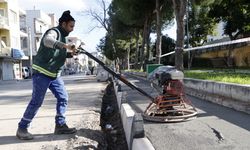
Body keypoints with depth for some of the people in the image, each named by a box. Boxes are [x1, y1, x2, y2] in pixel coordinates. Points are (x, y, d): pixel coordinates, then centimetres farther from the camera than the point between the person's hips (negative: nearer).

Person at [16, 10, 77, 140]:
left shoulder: (62, 36, 13)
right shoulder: (54, 32, -14)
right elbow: (47, 40, -39)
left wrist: (70, 53, 4)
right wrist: (66, 46, -46)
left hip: (54, 75, 9)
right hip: (41, 73, -9)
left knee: (63, 98, 5)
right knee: (36, 102, -5)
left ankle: (60, 125, 13)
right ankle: (22, 128, 10)